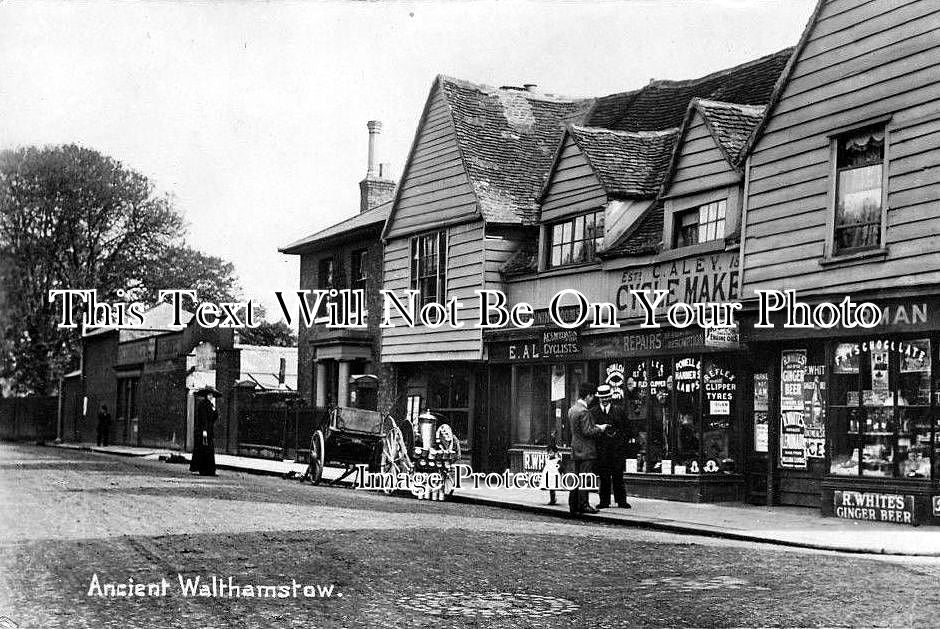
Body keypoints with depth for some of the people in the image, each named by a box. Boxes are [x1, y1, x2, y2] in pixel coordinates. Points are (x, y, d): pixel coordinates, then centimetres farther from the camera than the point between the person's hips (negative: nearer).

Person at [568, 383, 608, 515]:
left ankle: (573, 505, 12)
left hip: (575, 450, 9)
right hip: (586, 451, -9)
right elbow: (587, 432, -21)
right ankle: (583, 505, -1)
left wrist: (596, 427, 18)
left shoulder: (571, 409, 12)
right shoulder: (584, 412, -18)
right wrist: (600, 429, -5)